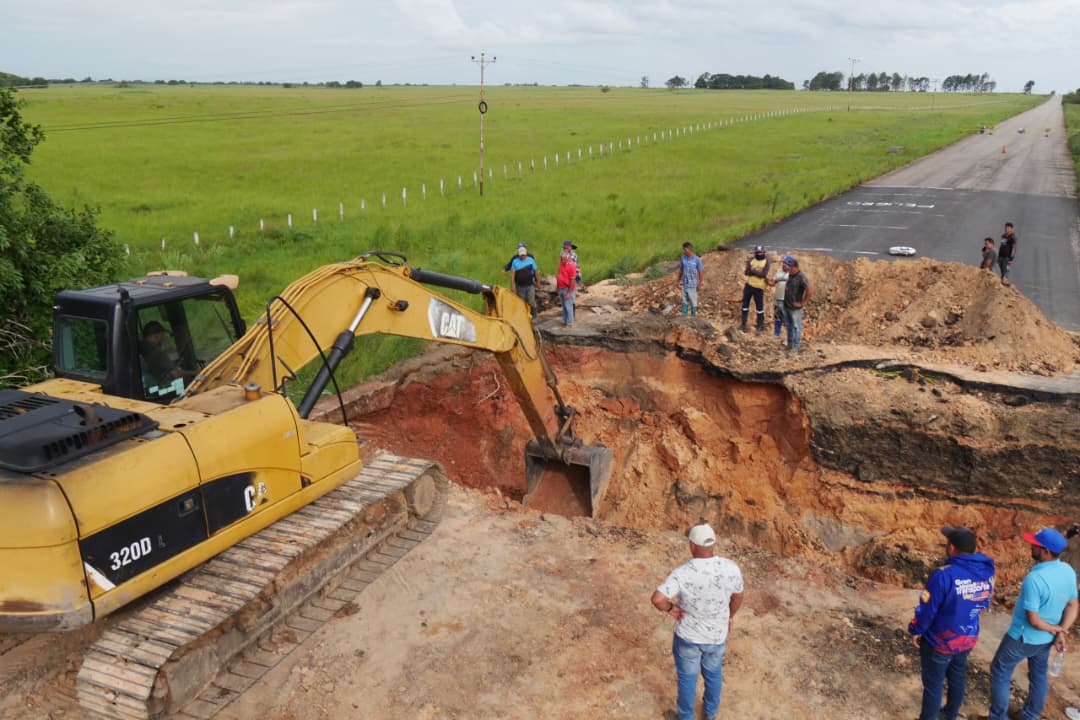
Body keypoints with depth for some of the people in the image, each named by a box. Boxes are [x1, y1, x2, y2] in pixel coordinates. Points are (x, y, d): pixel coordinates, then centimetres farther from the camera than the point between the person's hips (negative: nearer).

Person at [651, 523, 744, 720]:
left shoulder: (682, 573, -30)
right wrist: (729, 617, 16)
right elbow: (738, 598, -3)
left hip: (688, 636, -3)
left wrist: (670, 609, -16)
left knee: (687, 678, 23)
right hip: (716, 635, 3)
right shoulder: (731, 568, -21)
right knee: (713, 673, 32)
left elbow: (657, 599, -38)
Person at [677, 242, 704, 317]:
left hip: (693, 285, -4)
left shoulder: (697, 260, -15)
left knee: (693, 301, 6)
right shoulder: (683, 258, -3)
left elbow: (701, 272, -8)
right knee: (685, 301, 14)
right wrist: (679, 281, 11)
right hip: (684, 284, 4)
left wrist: (699, 284, -8)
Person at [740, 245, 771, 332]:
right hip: (748, 285, 3)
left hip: (759, 288, -3)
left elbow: (763, 274, -16)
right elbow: (747, 272, -10)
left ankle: (760, 325, 13)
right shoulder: (751, 260, 3)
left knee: (759, 307, 1)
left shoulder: (766, 261, -4)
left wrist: (752, 270, -13)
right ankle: (743, 324, 19)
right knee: (745, 304, 9)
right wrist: (757, 272, -20)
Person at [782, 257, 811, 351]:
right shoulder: (789, 275, 6)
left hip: (795, 308, -8)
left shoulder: (801, 277, -18)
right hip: (786, 306, 8)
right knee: (788, 326, 18)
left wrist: (802, 303, -17)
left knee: (796, 327, 1)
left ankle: (795, 346, 9)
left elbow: (809, 292, -22)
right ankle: (789, 343, 30)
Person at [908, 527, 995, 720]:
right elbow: (984, 603, 5)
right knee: (957, 677, 27)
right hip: (968, 639, 7)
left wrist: (916, 631, -7)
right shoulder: (987, 572, -11)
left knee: (933, 684, 12)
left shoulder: (944, 575, -32)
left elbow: (926, 609, -23)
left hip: (939, 641, -6)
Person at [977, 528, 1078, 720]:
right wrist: (1061, 632, -8)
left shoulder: (1034, 578, -34)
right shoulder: (1069, 572, -9)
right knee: (1038, 674, 25)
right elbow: (1072, 607, -1)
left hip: (1023, 638, -7)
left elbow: (1034, 620, -27)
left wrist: (1055, 630, -10)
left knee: (1000, 672, 12)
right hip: (1046, 639, 7)